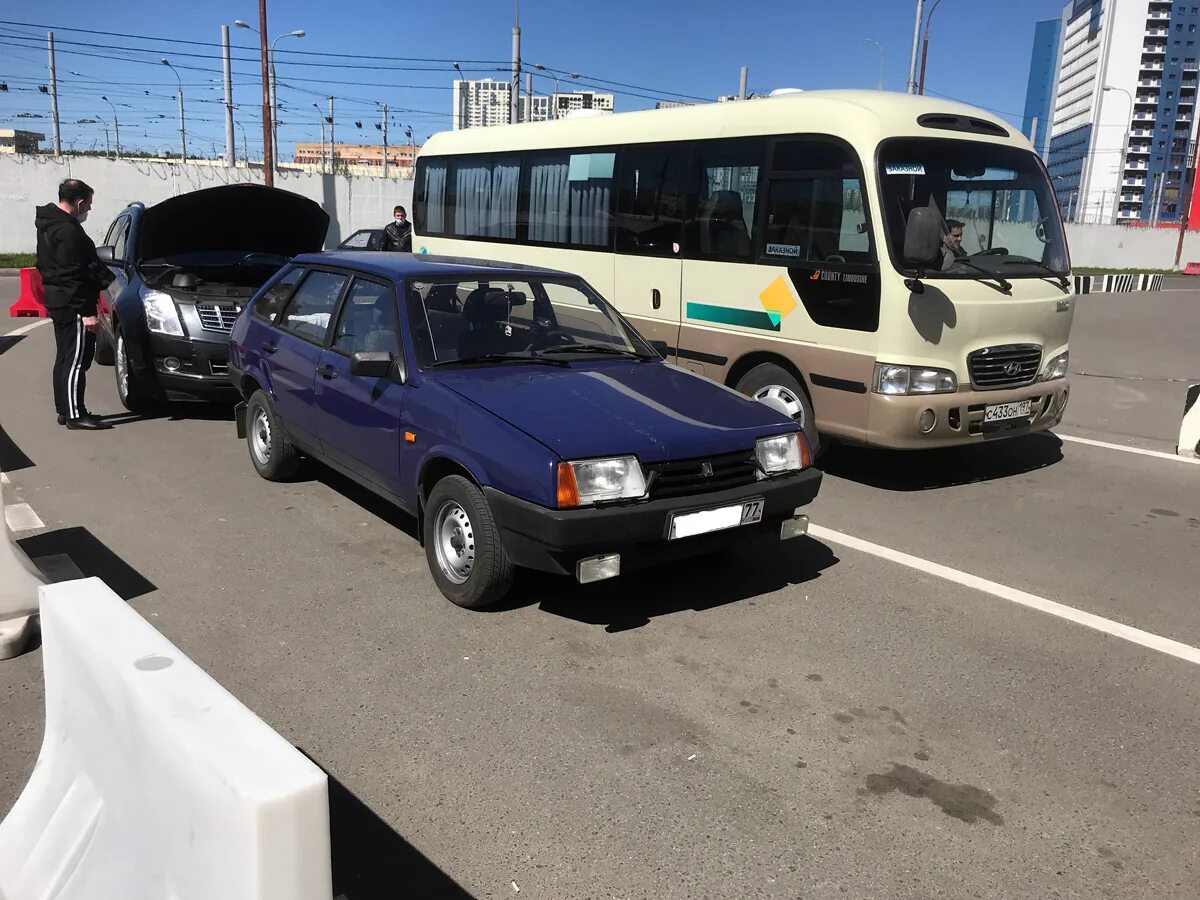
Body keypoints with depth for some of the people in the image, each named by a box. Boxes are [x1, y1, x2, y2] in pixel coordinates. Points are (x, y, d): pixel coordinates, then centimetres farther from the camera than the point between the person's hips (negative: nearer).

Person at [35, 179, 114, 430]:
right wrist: (85, 311, -23)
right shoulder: (68, 231, -18)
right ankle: (75, 415, -4)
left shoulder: (49, 223, 15)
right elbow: (72, 276, -23)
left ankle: (65, 410, 24)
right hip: (71, 306, -11)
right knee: (76, 360, -7)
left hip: (58, 303, 11)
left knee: (65, 358, 16)